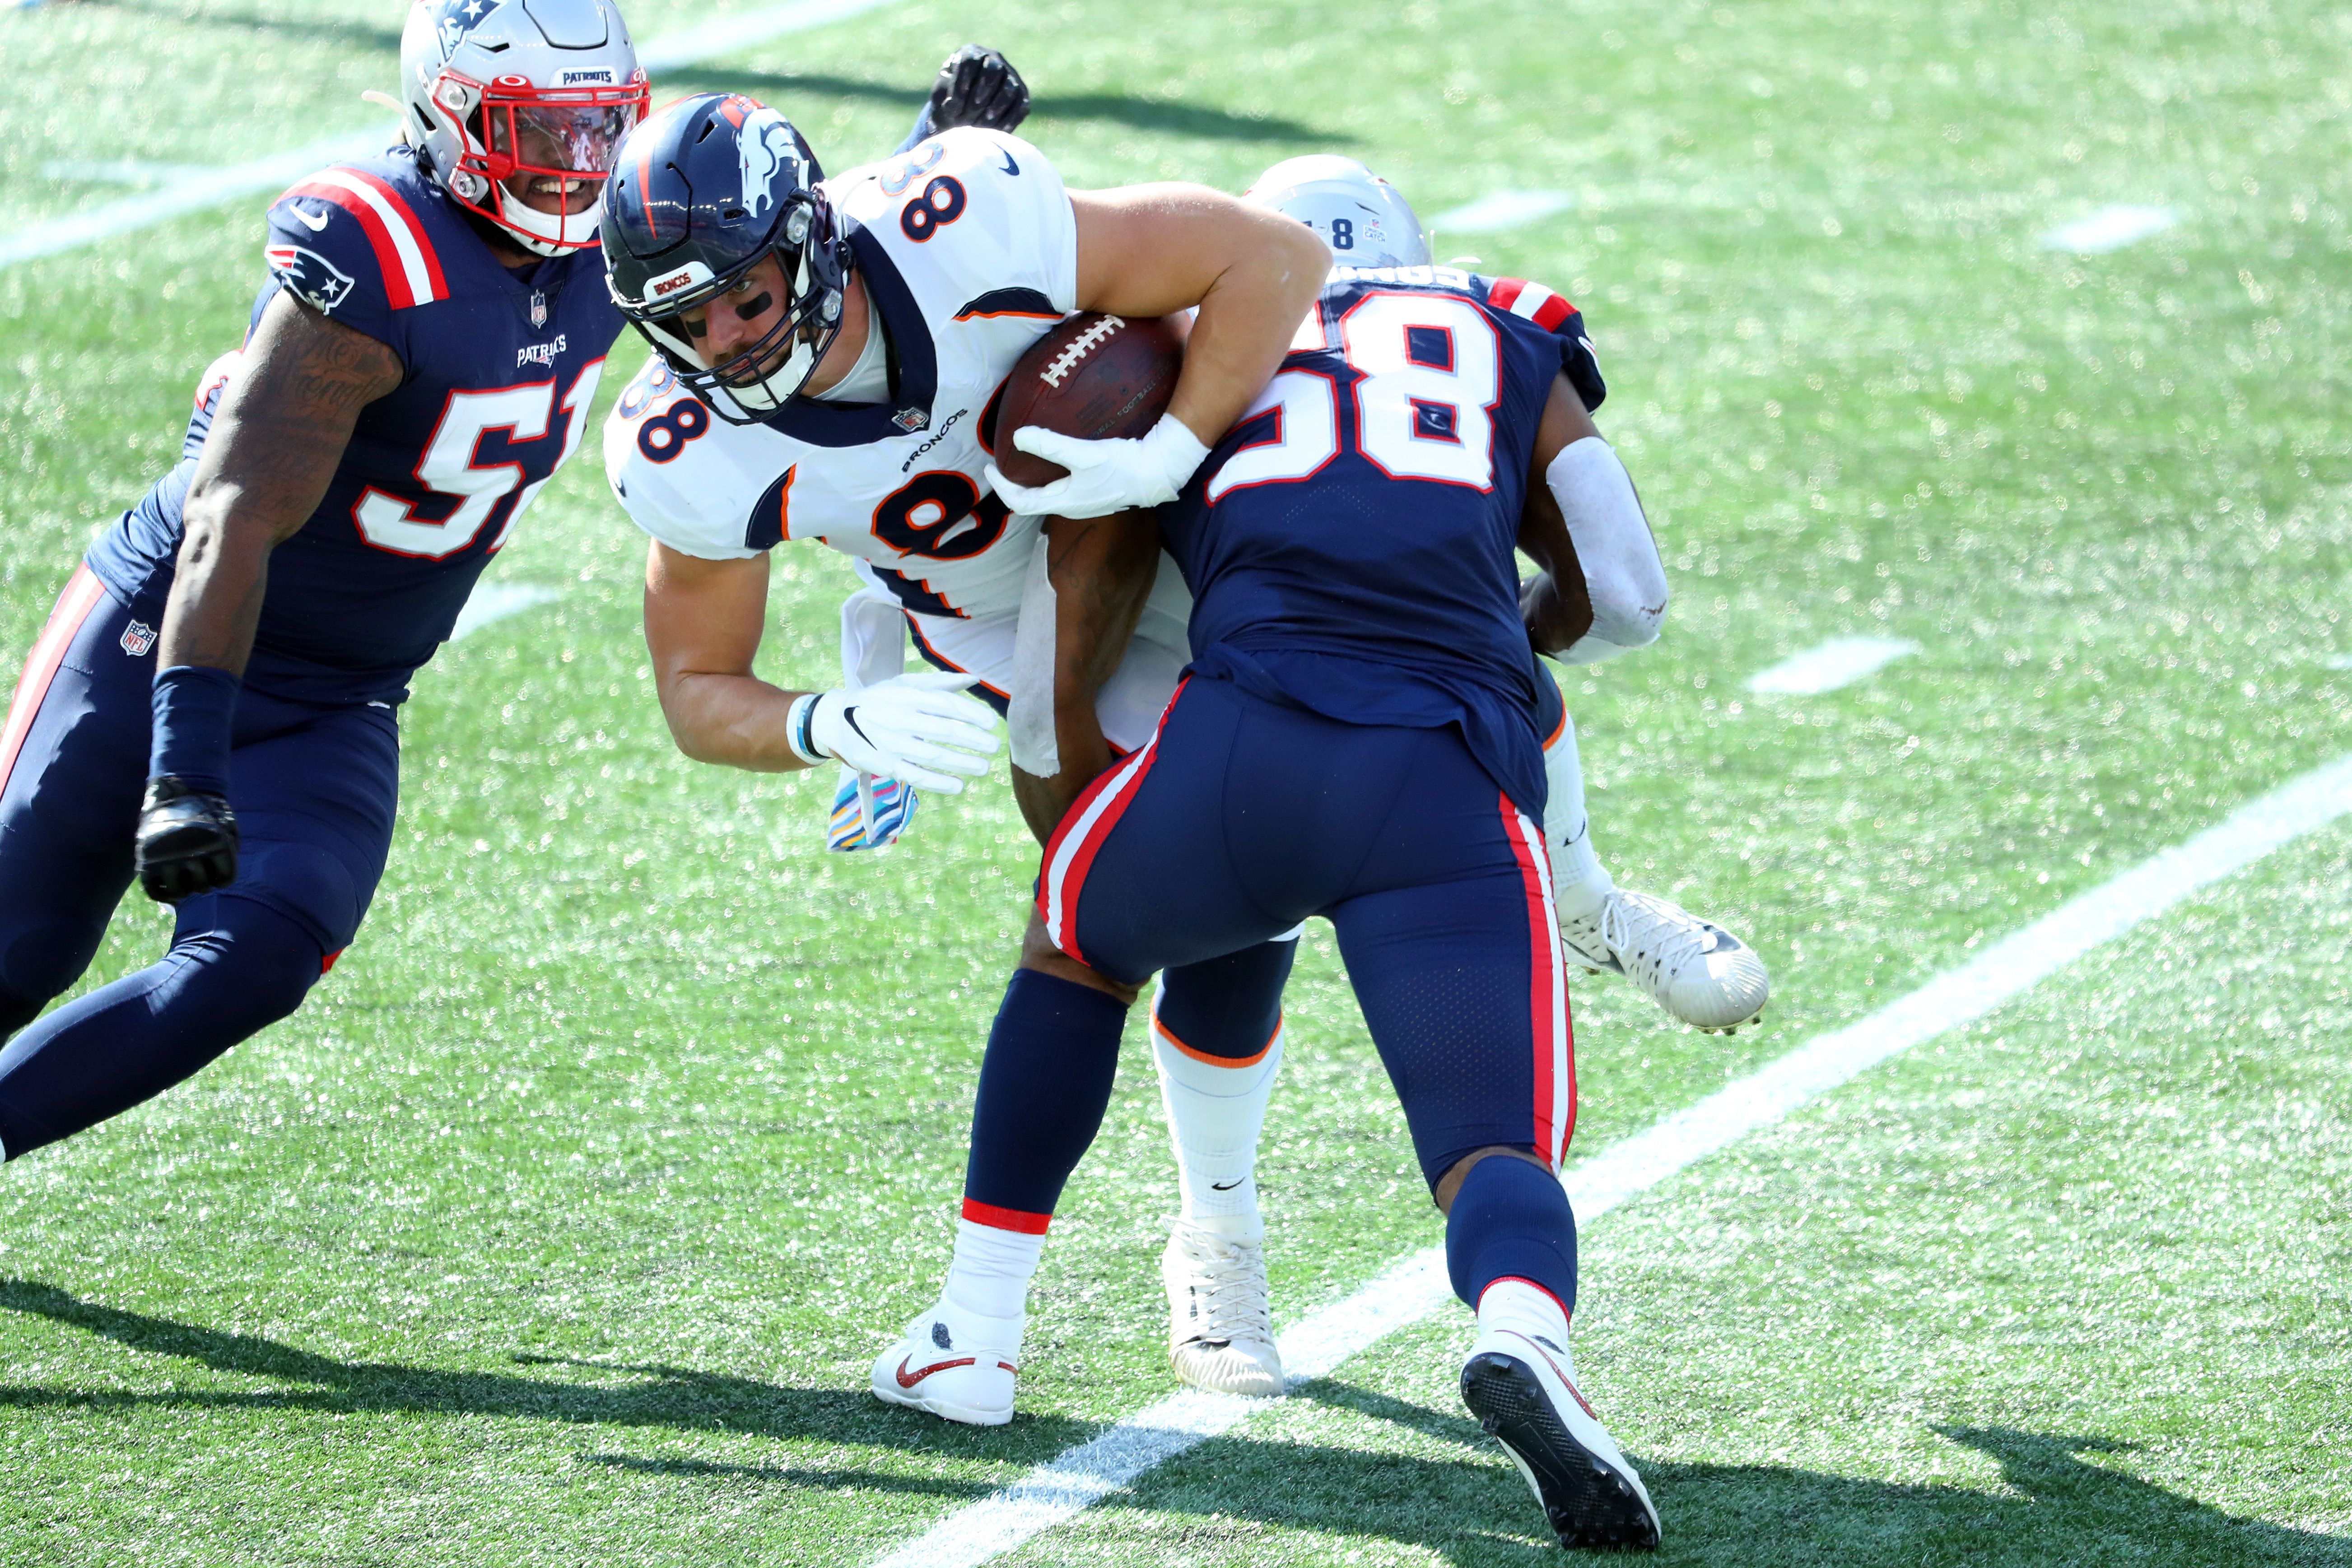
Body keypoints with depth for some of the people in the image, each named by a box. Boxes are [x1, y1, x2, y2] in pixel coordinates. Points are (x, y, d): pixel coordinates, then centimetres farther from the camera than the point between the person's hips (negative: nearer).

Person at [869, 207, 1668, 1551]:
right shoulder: (1509, 342, 27)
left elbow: (1070, 693, 24)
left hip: (1249, 740, 1)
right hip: (1455, 790, 0)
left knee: (1077, 948, 31)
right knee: (1500, 1159, 2)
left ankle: (975, 1334, 31)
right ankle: (1524, 1341, -34)